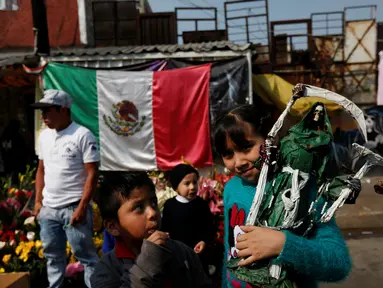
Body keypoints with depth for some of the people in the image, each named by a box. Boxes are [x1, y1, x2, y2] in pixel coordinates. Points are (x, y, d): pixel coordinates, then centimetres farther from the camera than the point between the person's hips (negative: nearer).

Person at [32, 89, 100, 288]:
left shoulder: (82, 135, -12)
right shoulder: (44, 136, 9)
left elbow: (92, 174, -14)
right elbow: (41, 169, 17)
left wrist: (82, 207, -16)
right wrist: (38, 201, 12)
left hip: (74, 208, -6)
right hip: (48, 209, 7)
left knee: (85, 256, 3)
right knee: (53, 255, 19)